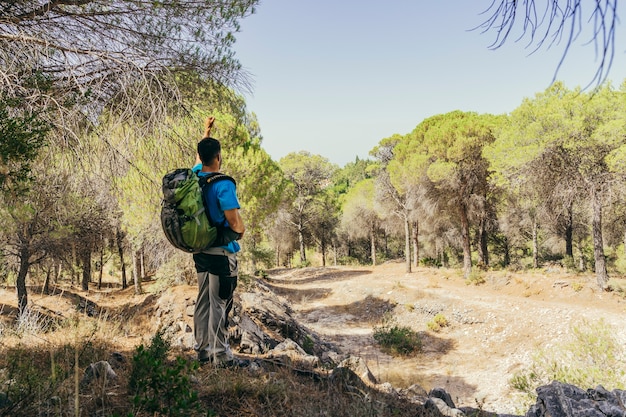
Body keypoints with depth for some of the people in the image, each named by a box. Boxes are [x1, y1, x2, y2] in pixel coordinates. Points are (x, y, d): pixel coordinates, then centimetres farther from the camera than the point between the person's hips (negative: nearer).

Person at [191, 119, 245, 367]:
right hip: (221, 253, -8)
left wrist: (206, 133, 39)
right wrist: (241, 232, 3)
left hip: (200, 251, 8)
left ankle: (202, 350, 23)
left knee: (203, 302, 14)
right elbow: (235, 223, -20)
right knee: (220, 305, -1)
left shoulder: (195, 177, 5)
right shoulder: (223, 185, -18)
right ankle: (220, 355, 7)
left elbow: (199, 158, 28)